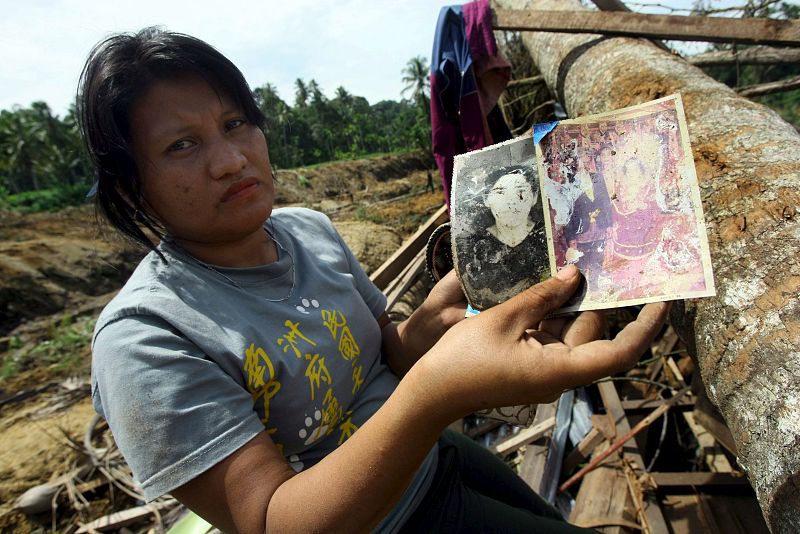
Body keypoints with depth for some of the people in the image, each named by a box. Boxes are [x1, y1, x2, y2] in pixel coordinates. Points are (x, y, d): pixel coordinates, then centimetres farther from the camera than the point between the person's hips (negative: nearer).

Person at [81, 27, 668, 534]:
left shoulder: (311, 228, -8)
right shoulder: (143, 339, -26)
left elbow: (386, 356, 0)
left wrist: (430, 322, -24)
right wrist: (437, 392, -49)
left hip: (435, 459, 6)